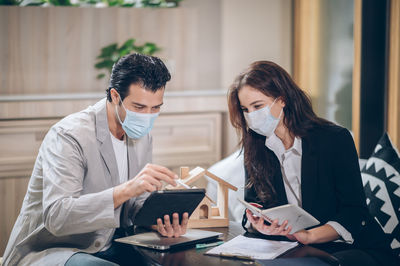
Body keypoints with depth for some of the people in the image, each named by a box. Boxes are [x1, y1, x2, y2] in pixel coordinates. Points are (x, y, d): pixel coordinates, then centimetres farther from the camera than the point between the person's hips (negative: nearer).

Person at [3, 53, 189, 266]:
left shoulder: (141, 136, 5)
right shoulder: (68, 136, -21)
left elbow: (137, 204, 9)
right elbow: (56, 216, -32)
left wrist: (159, 219, -16)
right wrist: (126, 189, -43)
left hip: (106, 248, 7)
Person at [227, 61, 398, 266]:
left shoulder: (336, 140, -9)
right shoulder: (254, 149, 6)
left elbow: (354, 213, -12)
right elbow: (252, 204, 5)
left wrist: (309, 236, -29)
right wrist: (256, 223, -22)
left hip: (355, 249, -4)